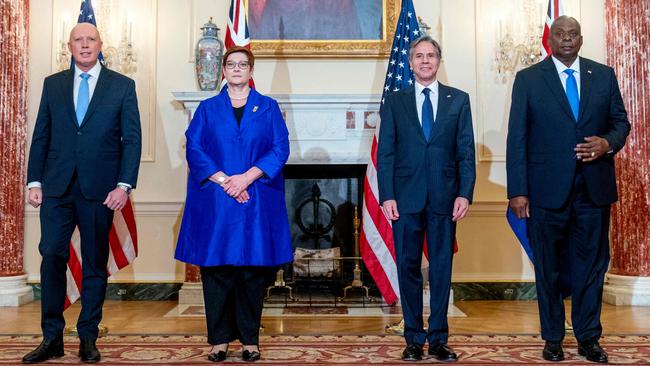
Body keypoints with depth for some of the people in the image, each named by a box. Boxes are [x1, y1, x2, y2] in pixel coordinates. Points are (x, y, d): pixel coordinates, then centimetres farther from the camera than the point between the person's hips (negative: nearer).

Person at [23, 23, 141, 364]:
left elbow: (132, 139, -1)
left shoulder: (122, 86, 3)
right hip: (57, 187, 2)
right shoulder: (53, 84, 11)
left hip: (100, 189, -2)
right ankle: (52, 338, 10)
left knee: (95, 264, 6)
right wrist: (34, 181, 3)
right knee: (51, 256, -2)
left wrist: (124, 185, -10)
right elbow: (40, 136, 10)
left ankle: (88, 338, 17)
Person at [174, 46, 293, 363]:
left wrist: (247, 177, -13)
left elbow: (280, 149, 0)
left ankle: (250, 339, 13)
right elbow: (194, 148, 1)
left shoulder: (268, 108, 10)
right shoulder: (208, 109, 11)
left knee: (252, 269, 2)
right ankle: (219, 339, 11)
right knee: (216, 270, 1)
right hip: (214, 203, 1)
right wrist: (222, 180, -13)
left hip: (257, 203, 0)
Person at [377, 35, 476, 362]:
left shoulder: (458, 100, 9)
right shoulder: (395, 101, 8)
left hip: (443, 197, 0)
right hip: (406, 197, 0)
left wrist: (465, 193, -6)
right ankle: (414, 338, 16)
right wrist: (386, 196, -6)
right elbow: (385, 153, 3)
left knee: (442, 268, 6)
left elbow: (466, 151, 4)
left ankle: (438, 338, 16)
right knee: (408, 267, 5)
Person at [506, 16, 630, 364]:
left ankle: (588, 337, 24)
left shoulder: (604, 75, 8)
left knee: (591, 266, 9)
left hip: (594, 188, 2)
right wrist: (517, 191, -8)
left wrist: (609, 143, -11)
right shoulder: (528, 79, 1)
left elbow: (621, 122, 13)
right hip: (547, 189, -2)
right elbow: (517, 138, -2)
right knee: (547, 268, 9)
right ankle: (553, 338, 23)